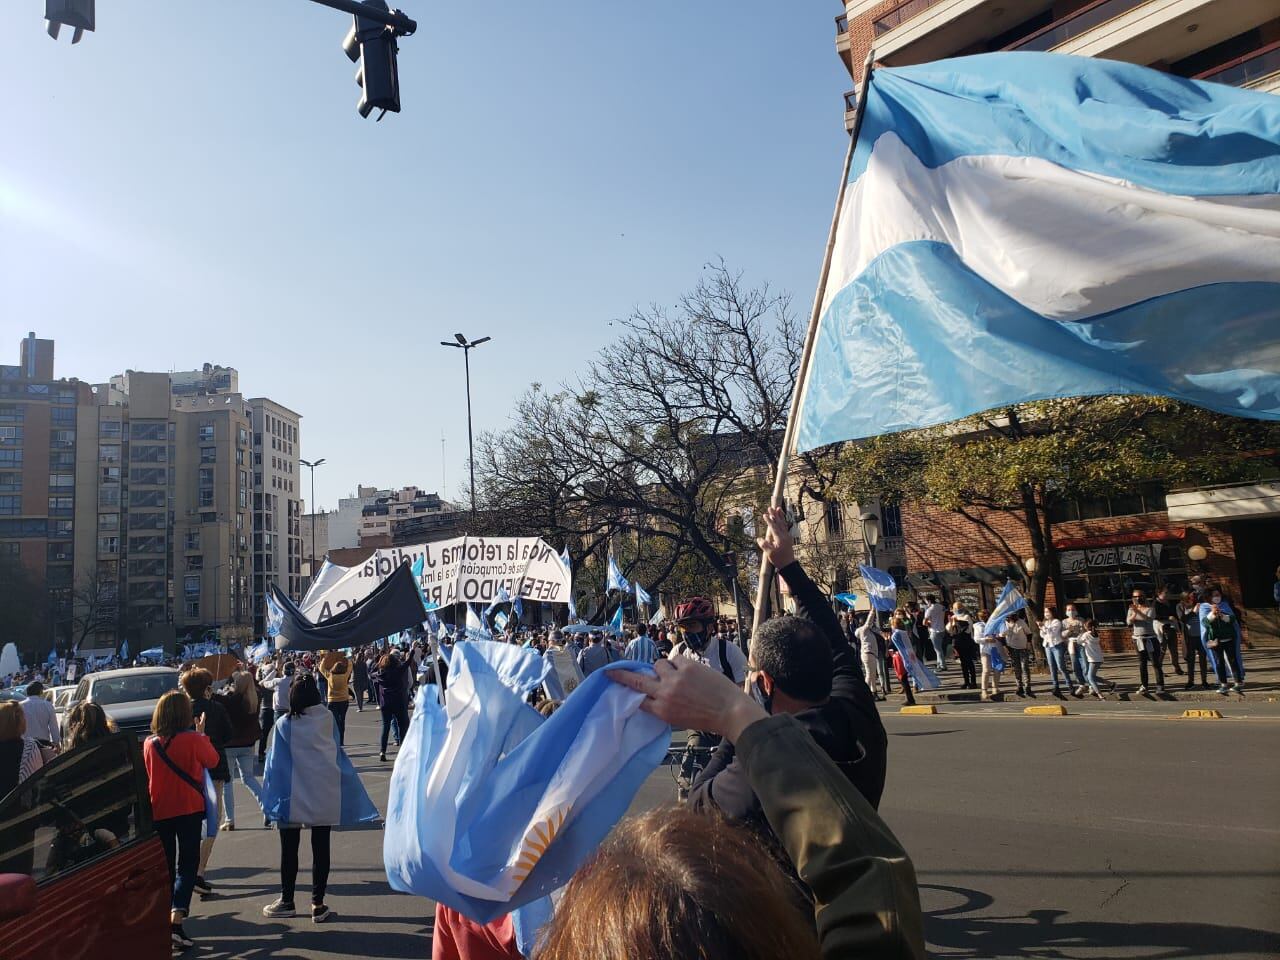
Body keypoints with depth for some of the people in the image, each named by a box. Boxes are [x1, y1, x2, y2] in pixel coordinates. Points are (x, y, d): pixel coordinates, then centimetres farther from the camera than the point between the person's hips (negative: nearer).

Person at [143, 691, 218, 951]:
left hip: (158, 811, 4)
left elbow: (148, 774, 15)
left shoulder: (150, 744, -3)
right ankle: (176, 920, -14)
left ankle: (165, 919, 28)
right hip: (189, 810, -4)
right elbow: (212, 761, 4)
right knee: (187, 865, 2)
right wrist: (201, 734, 10)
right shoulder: (193, 740, -14)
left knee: (165, 866, 18)